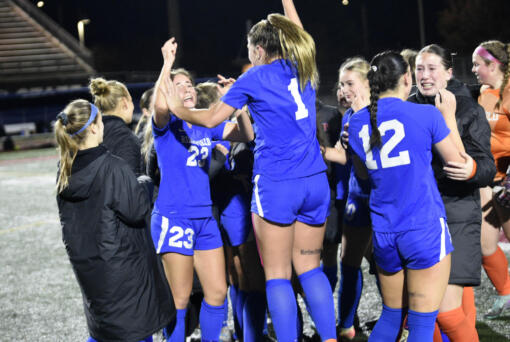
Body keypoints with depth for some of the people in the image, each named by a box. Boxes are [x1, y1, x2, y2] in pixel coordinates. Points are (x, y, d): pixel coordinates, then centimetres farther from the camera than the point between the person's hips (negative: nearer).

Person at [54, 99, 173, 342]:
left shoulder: (65, 170, 2)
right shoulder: (113, 168, -21)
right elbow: (136, 212, -18)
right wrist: (145, 186, -1)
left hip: (85, 264, 7)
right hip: (121, 263, -7)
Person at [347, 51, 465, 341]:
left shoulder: (358, 122, 4)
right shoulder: (427, 115, -8)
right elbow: (458, 163, 4)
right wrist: (449, 117, 14)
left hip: (383, 233, 5)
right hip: (425, 230, -5)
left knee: (391, 315, 20)